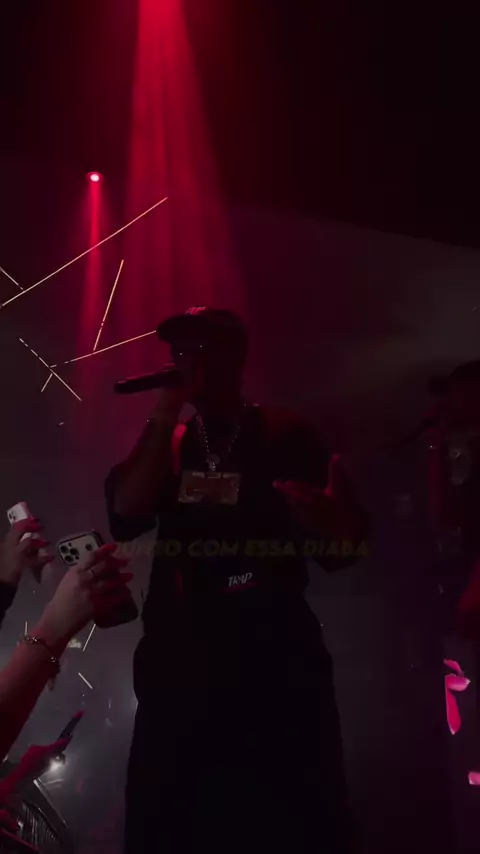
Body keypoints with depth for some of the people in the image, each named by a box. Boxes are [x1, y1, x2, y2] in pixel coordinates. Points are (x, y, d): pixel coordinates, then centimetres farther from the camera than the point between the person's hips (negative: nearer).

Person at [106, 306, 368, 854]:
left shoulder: (285, 435, 3)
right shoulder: (165, 441, 13)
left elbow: (351, 533, -1)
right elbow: (125, 517, -4)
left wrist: (327, 514, -24)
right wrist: (164, 418, -8)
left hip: (276, 657, -2)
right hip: (181, 658, 3)